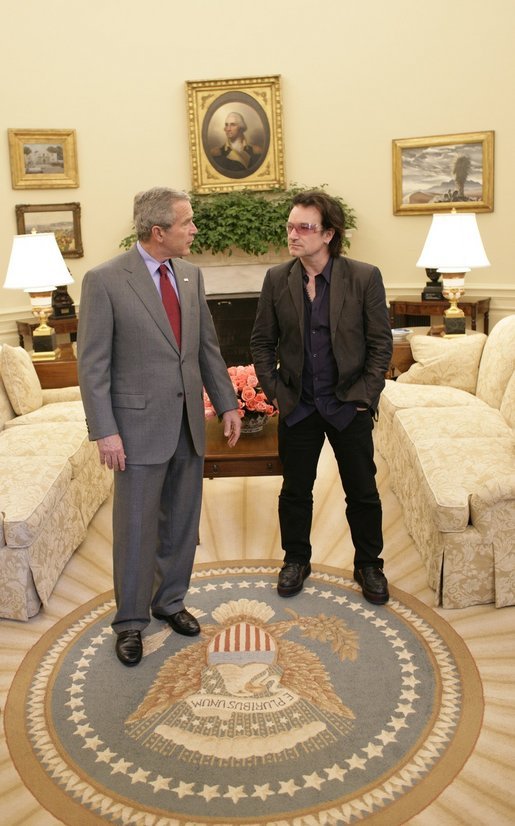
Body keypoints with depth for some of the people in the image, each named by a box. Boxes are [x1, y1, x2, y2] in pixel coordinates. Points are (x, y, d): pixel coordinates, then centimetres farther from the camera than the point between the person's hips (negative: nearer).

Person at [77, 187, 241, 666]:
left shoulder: (191, 275, 6)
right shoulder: (104, 280, -11)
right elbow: (92, 363, -11)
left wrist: (226, 404, 8)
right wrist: (105, 432, -14)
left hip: (189, 424, 6)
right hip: (141, 426, -5)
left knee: (182, 522, 16)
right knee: (136, 528, 6)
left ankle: (169, 600, 36)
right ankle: (130, 620, 25)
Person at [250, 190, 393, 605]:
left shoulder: (365, 277, -8)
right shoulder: (277, 279, -2)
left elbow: (381, 342, -4)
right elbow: (262, 342, 5)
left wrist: (365, 395, -9)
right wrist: (275, 391, -2)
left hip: (349, 405, -1)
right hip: (298, 407, 2)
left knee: (363, 492, 10)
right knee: (295, 491, 14)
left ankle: (369, 564, 31)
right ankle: (296, 560, 34)